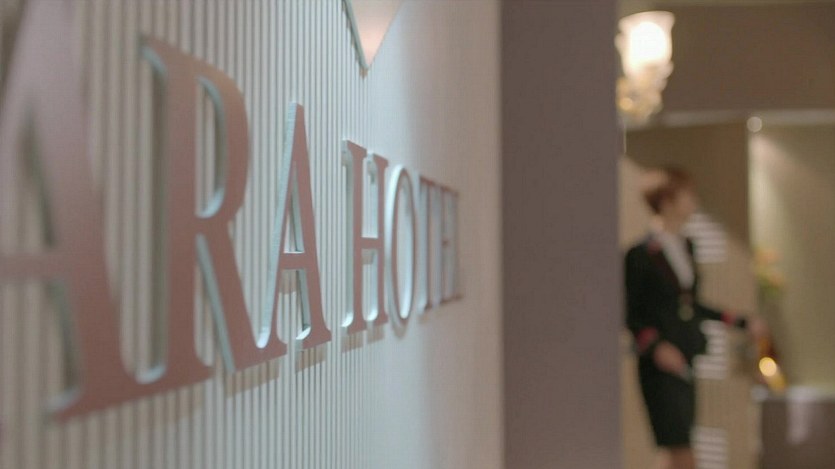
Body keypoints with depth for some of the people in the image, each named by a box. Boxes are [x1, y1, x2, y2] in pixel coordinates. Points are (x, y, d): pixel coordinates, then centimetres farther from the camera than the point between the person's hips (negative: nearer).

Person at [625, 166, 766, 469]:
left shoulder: (686, 247, 10)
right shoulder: (640, 254, -12)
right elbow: (630, 314, -10)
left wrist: (742, 322, 19)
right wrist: (656, 347, -24)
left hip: (685, 361, 7)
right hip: (660, 364, -7)